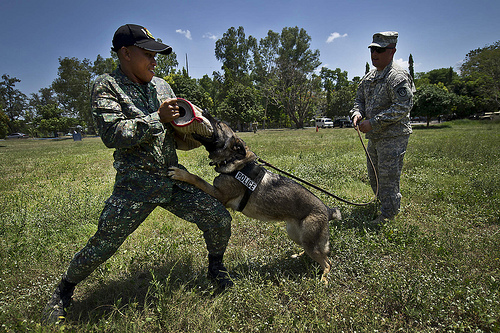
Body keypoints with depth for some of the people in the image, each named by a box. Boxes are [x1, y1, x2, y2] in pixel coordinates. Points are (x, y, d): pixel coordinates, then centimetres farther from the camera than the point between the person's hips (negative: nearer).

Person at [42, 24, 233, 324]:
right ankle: (64, 291, 32)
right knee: (103, 245, 1)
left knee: (219, 219, 0)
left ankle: (216, 267, 28)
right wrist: (158, 118, -19)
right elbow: (113, 134, -18)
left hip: (174, 178, 5)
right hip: (135, 185, -5)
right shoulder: (107, 86, -3)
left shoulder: (161, 85, 14)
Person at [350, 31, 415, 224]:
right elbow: (360, 99, 18)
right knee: (374, 176, 18)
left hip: (393, 136, -8)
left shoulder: (398, 77, -13)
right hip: (374, 136, 9)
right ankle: (383, 204, 37)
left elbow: (403, 107, -21)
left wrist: (373, 123, -23)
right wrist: (357, 113, -6)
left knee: (388, 177, -3)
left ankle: (388, 216, 10)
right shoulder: (369, 78, 13)